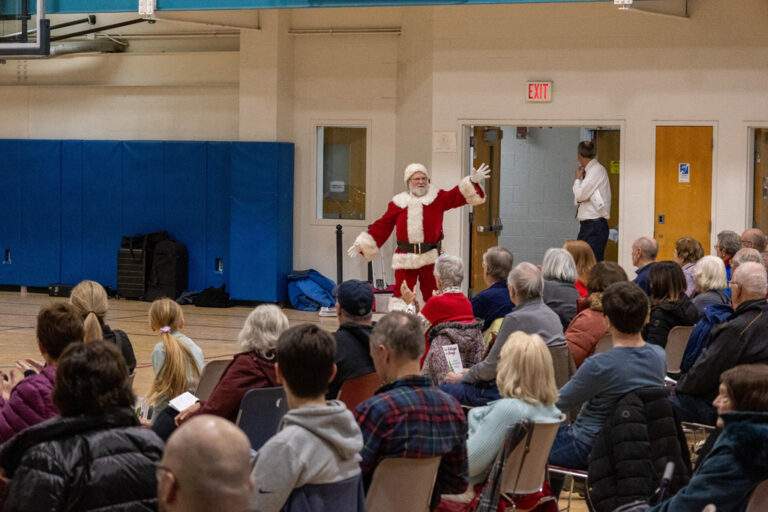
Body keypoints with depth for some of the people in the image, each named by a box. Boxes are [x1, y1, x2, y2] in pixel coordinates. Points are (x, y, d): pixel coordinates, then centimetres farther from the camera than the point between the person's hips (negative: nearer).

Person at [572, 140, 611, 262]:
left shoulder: (597, 170, -10)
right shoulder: (589, 171, 15)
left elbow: (580, 196, -17)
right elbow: (577, 201, 20)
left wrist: (577, 179, 0)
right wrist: (578, 178, 12)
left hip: (595, 226, -9)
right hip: (585, 226, 9)